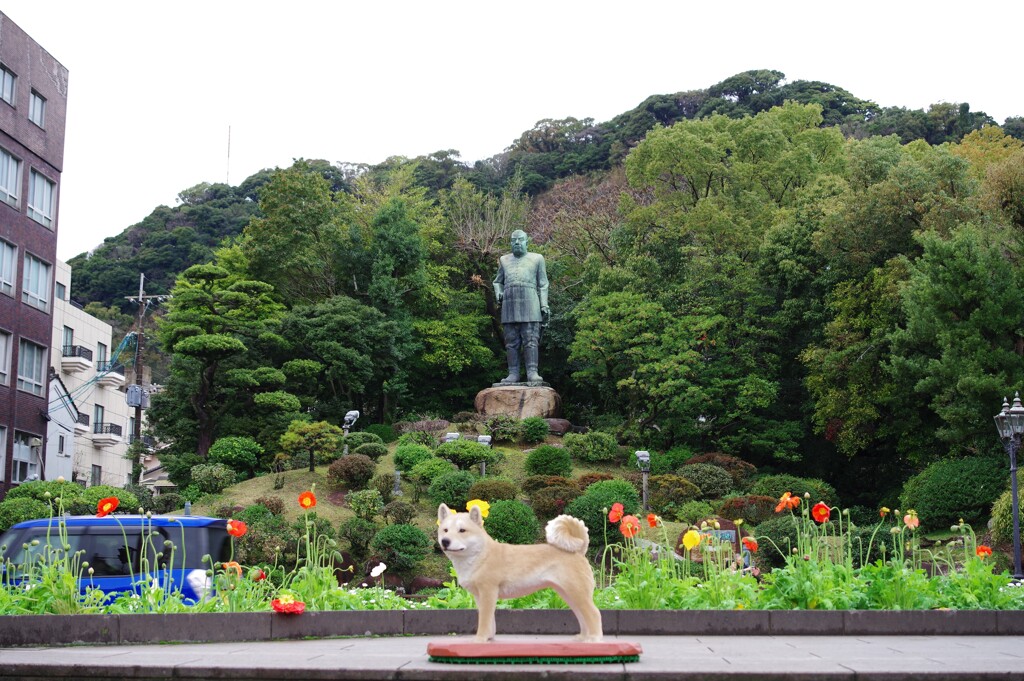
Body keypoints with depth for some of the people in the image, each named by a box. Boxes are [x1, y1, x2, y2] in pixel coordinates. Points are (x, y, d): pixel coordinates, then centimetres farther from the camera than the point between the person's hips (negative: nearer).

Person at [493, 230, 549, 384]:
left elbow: (543, 285, 10)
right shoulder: (504, 260, 19)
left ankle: (532, 373, -11)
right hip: (509, 306, 3)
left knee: (531, 340, -9)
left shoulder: (537, 259, 12)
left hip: (530, 307, -3)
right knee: (511, 342, -1)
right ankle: (513, 374, 0)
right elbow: (497, 281, 27)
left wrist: (544, 305, 0)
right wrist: (498, 293, 6)